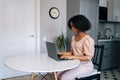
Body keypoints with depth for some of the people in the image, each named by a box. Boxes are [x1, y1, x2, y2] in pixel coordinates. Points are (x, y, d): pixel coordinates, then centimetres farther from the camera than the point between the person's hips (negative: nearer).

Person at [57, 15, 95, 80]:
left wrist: (73, 57, -26)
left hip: (86, 65, -7)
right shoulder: (74, 37, 7)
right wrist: (63, 53, -4)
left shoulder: (87, 39, -18)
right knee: (59, 74, -6)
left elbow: (88, 57, -19)